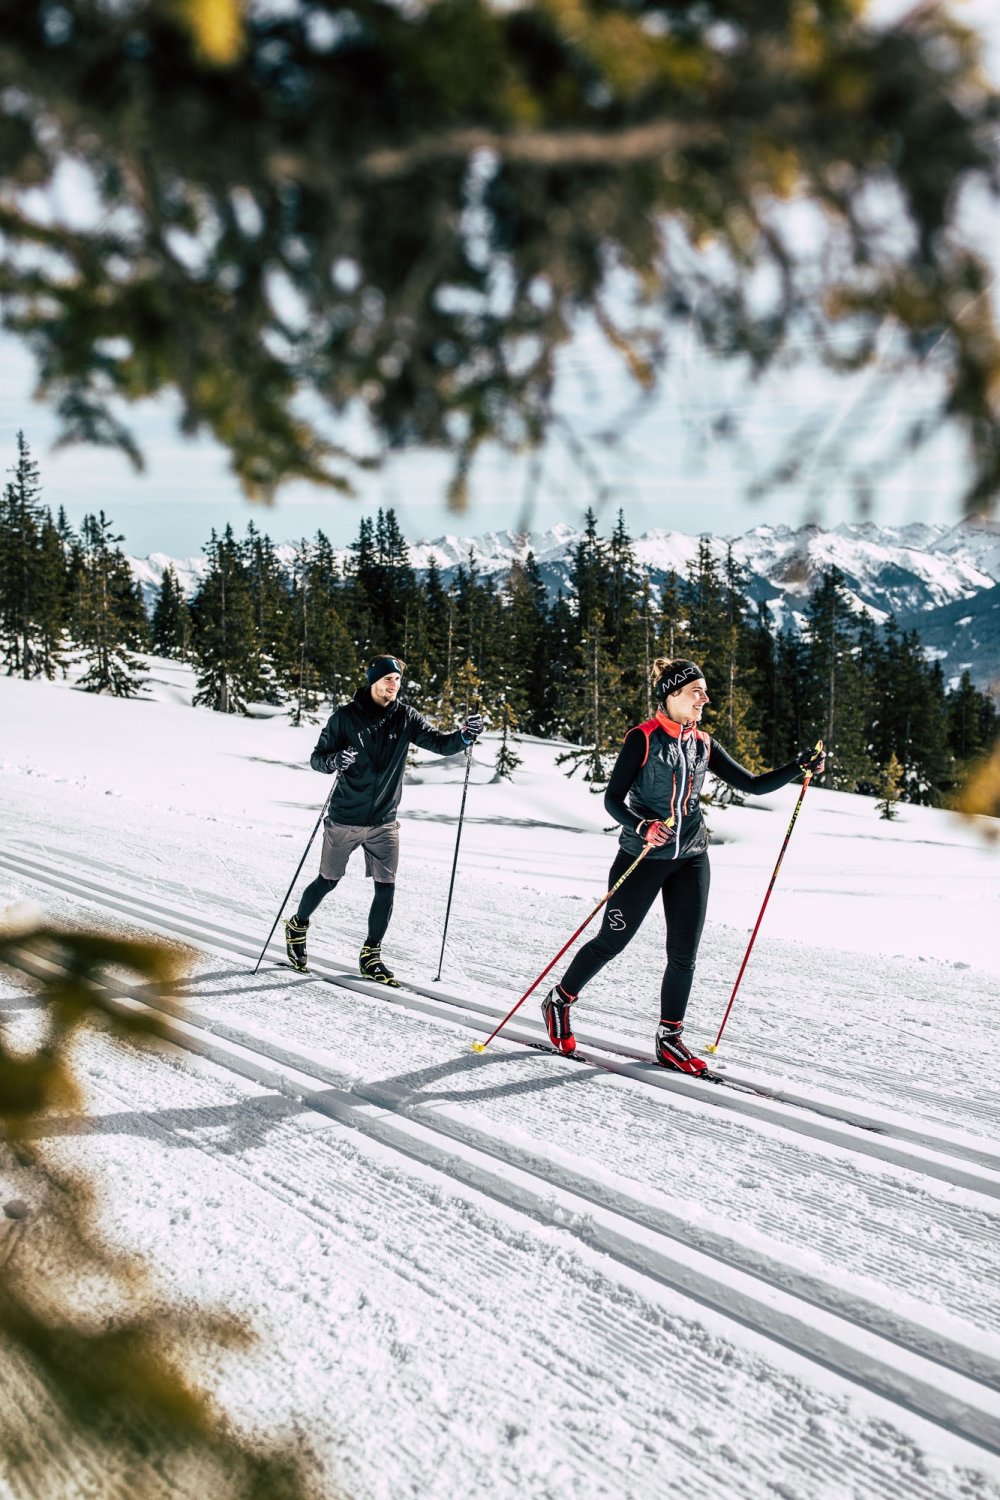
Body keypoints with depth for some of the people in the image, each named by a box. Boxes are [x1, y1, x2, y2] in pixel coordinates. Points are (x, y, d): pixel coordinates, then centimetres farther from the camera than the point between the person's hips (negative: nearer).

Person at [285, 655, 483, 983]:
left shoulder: (404, 718, -2)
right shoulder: (345, 716, -9)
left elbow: (440, 743, -5)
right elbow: (317, 758, -6)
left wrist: (464, 736, -26)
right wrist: (335, 761, -29)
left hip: (384, 821, 3)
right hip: (344, 820, -2)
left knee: (386, 888, -2)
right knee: (327, 881, 11)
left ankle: (371, 956, 13)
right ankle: (297, 927, 38)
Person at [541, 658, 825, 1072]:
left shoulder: (703, 744, 6)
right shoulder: (643, 738, -12)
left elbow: (753, 785, 7)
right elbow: (612, 798, -14)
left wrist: (799, 766, -4)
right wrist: (641, 827, -32)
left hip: (691, 859, 5)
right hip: (642, 857, -5)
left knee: (684, 955, 3)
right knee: (612, 941, 6)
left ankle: (669, 1039, 17)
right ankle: (558, 1001, 28)